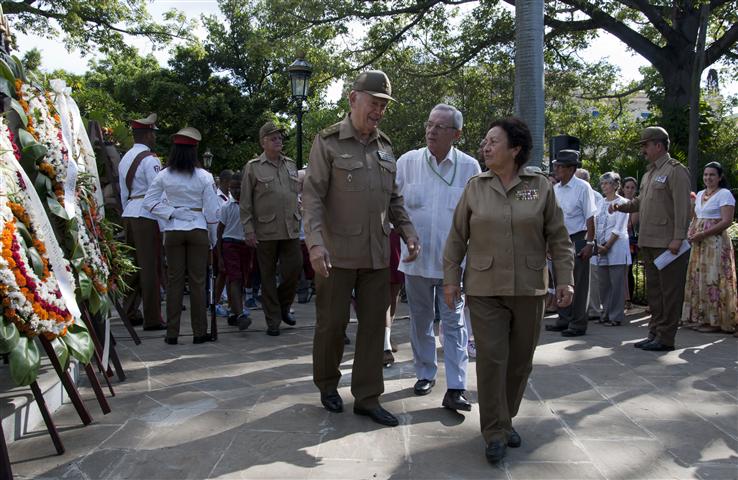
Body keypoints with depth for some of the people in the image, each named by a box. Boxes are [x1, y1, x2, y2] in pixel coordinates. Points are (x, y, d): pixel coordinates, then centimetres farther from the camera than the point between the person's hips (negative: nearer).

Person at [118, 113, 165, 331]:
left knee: (133, 264, 15)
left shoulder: (125, 159, 16)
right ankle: (152, 319, -3)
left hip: (128, 214, 9)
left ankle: (129, 312, 21)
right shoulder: (150, 159, -10)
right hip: (147, 215, -8)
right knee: (150, 267, -5)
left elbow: (123, 193, 19)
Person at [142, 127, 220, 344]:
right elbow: (212, 211, -6)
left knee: (174, 280, 7)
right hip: (197, 230, -1)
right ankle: (199, 332, 8)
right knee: (197, 281, 4)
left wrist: (171, 213, -1)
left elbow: (149, 202, -1)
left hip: (173, 231, 2)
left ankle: (172, 332, 9)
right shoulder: (204, 177, -8)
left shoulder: (164, 176, -3)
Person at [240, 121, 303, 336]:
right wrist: (249, 230, -8)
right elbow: (245, 203, -3)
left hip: (291, 230, 4)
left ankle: (283, 306, 27)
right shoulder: (253, 167, -1)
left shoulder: (290, 165, 12)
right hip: (266, 231, -4)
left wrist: (299, 219, 14)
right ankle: (273, 321, 15)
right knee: (268, 277, 4)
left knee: (294, 269, 0)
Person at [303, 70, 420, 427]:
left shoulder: (384, 147, 13)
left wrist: (408, 233, 5)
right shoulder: (328, 142, -4)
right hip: (337, 253, -5)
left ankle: (367, 397, 18)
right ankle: (327, 384, 29)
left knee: (373, 323, 7)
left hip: (377, 254, 5)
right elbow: (312, 196, -10)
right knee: (332, 321, 6)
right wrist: (315, 242, -21)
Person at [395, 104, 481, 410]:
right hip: (417, 258, 2)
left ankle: (456, 389, 3)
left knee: (454, 323, 0)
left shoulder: (469, 167, -2)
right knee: (420, 320, 14)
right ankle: (425, 374, 31)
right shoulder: (407, 162, -2)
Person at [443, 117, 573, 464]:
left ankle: (505, 419, 29)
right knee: (491, 358, -4)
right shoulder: (475, 188, 3)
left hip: (529, 289, 1)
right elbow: (457, 237, 5)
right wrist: (450, 278, 1)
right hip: (485, 289, -1)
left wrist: (565, 278, -4)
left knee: (520, 360, 9)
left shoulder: (541, 186, 2)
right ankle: (495, 431, 7)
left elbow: (558, 237, 3)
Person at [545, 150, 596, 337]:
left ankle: (578, 324, 9)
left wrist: (589, 243, -15)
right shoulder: (555, 189, 8)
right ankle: (564, 319, 25)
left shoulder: (582, 187, -9)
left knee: (578, 284, 1)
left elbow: (590, 217, -11)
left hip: (578, 240, -7)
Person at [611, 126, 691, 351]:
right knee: (653, 290, 14)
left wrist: (678, 238, -20)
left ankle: (665, 337, 3)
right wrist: (622, 206, 9)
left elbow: (682, 207, -14)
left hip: (667, 244, -9)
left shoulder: (675, 170, -7)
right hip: (648, 243, 9)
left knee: (669, 290, -2)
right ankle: (654, 333, 22)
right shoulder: (648, 174, 19)